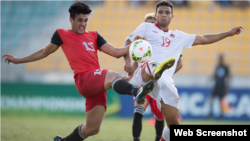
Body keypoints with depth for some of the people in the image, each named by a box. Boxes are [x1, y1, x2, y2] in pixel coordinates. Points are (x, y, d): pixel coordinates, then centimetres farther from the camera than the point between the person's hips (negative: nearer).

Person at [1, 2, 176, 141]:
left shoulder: (93, 36, 23)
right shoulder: (62, 34, 15)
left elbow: (116, 52, 17)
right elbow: (43, 53, 27)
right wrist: (18, 60, 30)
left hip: (97, 83, 6)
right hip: (83, 79, -6)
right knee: (113, 75, -36)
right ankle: (137, 91, -67)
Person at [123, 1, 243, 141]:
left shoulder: (178, 36, 31)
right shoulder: (146, 28, 19)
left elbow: (203, 39, 34)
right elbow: (128, 43, 15)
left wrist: (229, 33, 33)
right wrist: (128, 61, -5)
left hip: (166, 80, 5)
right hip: (144, 72, -5)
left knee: (174, 121, -3)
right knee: (152, 66, -44)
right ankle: (156, 71, -79)